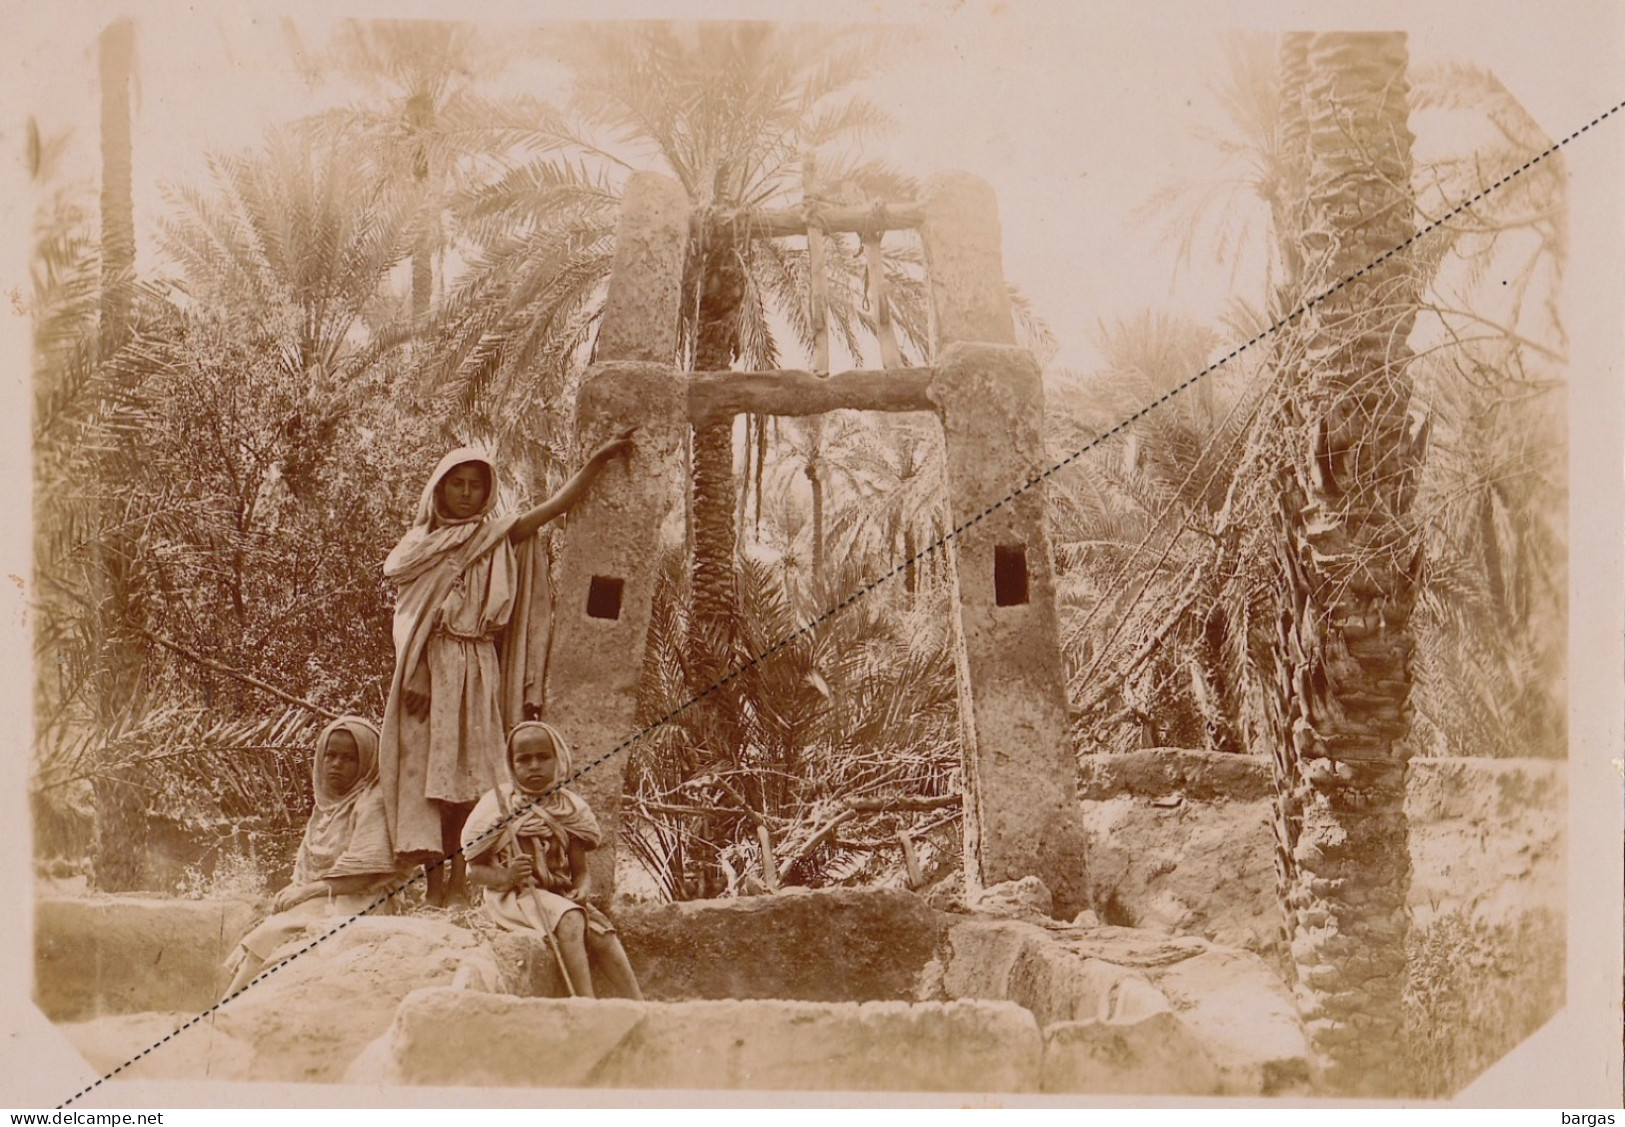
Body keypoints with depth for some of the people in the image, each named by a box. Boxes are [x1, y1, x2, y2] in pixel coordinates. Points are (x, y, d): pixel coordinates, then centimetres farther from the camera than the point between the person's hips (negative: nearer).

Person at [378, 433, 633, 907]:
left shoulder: (497, 536, 12)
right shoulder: (420, 544, 8)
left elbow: (556, 505, 5)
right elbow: (409, 619, 1)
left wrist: (599, 458, 0)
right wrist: (414, 677, -11)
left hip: (478, 671, 1)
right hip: (430, 668, -1)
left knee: (472, 771, -2)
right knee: (427, 768, -5)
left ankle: (460, 877, -1)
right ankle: (435, 878, -4)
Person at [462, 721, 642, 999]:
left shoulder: (569, 808, 9)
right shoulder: (499, 804, -1)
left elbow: (580, 871, 9)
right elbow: (474, 869, -2)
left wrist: (582, 889, -15)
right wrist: (506, 876, -23)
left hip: (561, 896, 4)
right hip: (516, 898, -4)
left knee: (603, 934, -21)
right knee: (570, 919, -32)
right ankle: (587, 1003, -39)